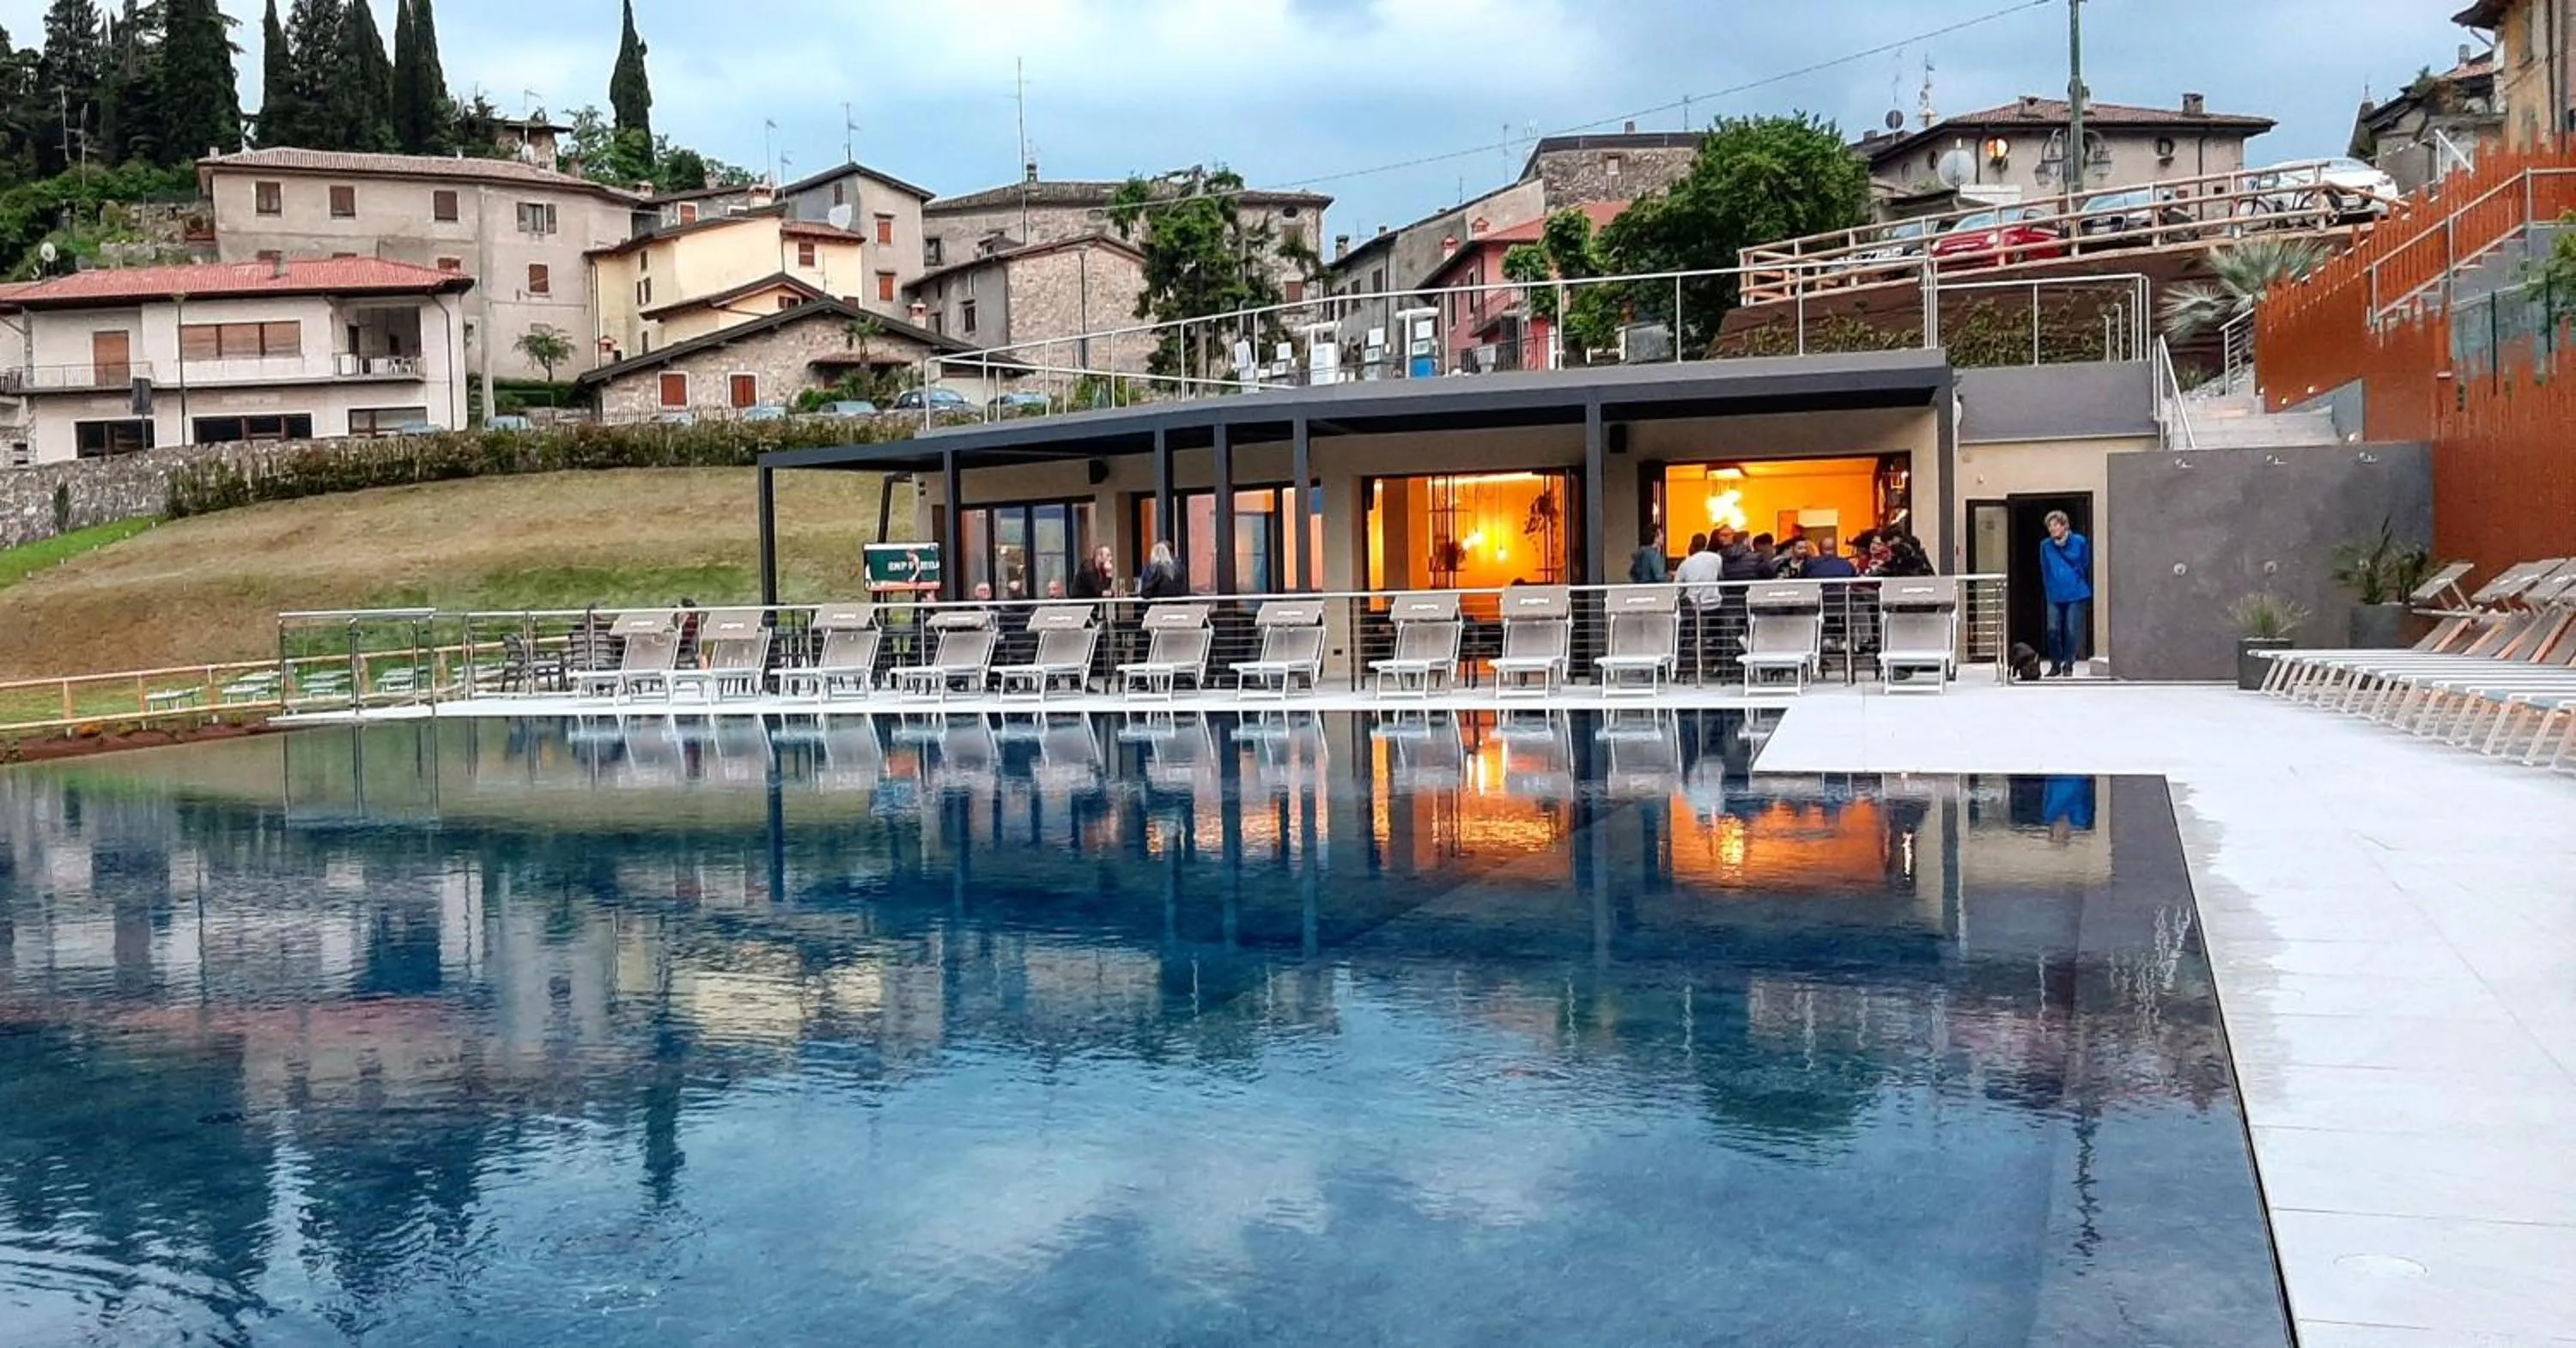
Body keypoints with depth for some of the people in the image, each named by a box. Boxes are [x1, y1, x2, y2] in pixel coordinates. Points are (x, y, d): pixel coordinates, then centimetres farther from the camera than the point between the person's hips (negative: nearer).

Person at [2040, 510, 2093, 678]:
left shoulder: (2079, 542, -4)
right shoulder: (2045, 545, 0)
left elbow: (2085, 566, 10)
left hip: (2076, 595, -1)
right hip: (2055, 596, 1)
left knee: (2072, 631, 0)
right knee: (2053, 629, -4)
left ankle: (2068, 665, 13)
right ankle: (2055, 665, 11)